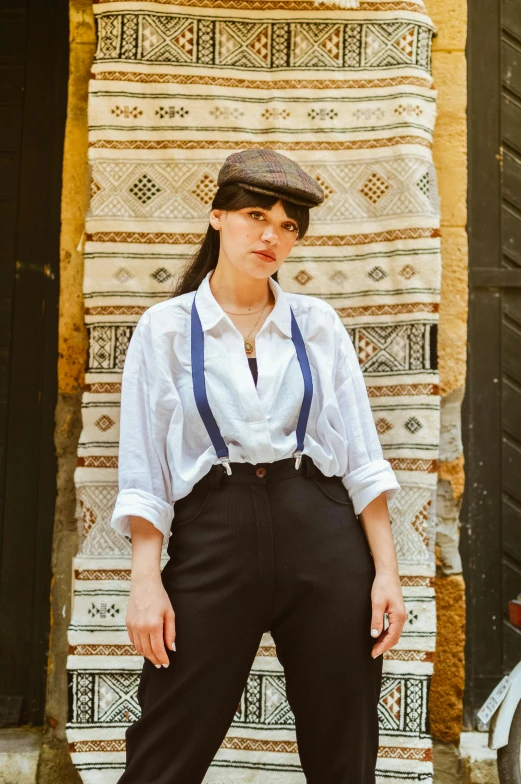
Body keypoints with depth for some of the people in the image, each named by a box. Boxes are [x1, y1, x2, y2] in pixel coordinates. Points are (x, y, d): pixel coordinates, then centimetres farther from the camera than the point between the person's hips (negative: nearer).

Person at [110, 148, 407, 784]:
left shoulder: (318, 323, 10)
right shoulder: (166, 327, 6)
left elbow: (361, 456, 7)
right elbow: (143, 469, 2)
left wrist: (386, 569, 0)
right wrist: (146, 579, -7)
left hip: (323, 536, 2)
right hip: (212, 536, -2)